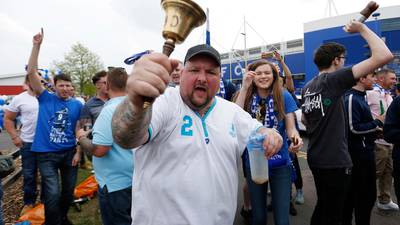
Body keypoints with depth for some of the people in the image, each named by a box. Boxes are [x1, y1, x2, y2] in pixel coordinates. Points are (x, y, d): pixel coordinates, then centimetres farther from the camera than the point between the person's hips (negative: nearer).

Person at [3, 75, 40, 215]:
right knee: (29, 174, 11)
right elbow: (8, 119, 5)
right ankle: (29, 202, 28)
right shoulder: (19, 99, -1)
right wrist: (14, 136, -2)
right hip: (28, 143, 0)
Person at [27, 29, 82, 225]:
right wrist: (37, 46, -17)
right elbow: (31, 72, -11)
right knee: (53, 194, -4)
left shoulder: (77, 105, 1)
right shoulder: (46, 99, -2)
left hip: (69, 152, 3)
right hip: (47, 153, -2)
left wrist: (78, 152, -4)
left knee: (68, 191, 15)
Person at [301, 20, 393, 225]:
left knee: (323, 207, 25)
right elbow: (384, 56, -21)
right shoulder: (334, 79, -15)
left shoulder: (307, 87, 8)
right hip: (335, 160, -8)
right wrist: (362, 28, -9)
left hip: (315, 157, 8)